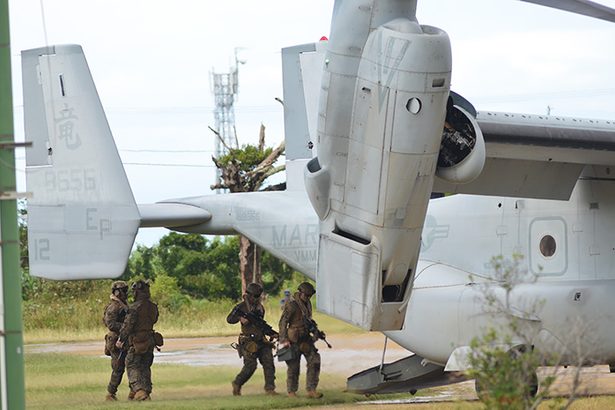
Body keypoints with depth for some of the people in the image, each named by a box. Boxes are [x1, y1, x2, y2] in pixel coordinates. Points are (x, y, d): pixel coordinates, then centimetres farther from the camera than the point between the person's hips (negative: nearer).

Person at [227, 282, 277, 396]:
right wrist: (240, 318, -26)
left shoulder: (260, 307, 13)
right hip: (249, 342, -6)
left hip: (261, 341, 6)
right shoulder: (242, 307, -6)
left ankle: (269, 388, -2)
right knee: (250, 366, -6)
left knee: (268, 363, -5)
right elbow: (229, 319, -11)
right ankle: (237, 384, 15)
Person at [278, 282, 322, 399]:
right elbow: (282, 322, -16)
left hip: (305, 338, 7)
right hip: (294, 340, -7)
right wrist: (284, 340, -21)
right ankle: (291, 391, 15)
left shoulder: (307, 304, 11)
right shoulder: (291, 305, -14)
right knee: (293, 366, 1)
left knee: (314, 361, -5)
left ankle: (311, 389, -5)